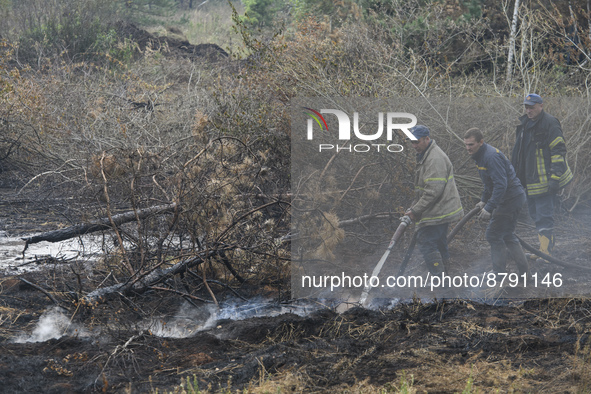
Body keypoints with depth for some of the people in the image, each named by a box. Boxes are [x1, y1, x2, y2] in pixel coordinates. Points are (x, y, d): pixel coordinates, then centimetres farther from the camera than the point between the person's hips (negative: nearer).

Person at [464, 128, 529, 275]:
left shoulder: (491, 156, -23)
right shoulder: (481, 155, 10)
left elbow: (501, 184, -29)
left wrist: (489, 208, -29)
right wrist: (484, 200, 25)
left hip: (510, 199, -11)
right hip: (514, 197, 11)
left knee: (493, 235, -6)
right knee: (507, 235, 17)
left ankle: (500, 273, 0)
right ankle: (524, 272, 22)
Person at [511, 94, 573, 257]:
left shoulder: (550, 124, -12)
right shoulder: (524, 124, 14)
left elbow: (559, 150, -15)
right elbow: (519, 151, 24)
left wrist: (555, 178, -20)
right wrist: (516, 174, 24)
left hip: (545, 180, -9)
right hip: (530, 180, 9)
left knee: (543, 215, -10)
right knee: (535, 212, 14)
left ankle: (545, 252, -8)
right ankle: (548, 245, 25)